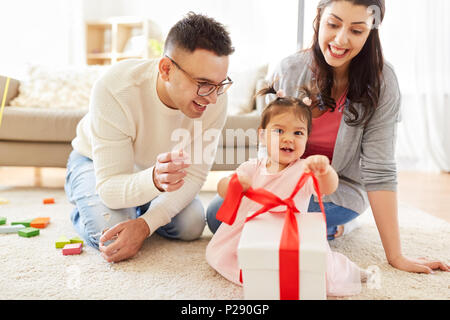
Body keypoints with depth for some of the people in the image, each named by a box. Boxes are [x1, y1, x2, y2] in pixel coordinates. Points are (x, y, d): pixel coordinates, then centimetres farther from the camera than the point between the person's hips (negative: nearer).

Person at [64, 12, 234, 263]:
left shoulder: (214, 100, -28)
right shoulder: (115, 89, -39)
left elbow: (195, 175, -22)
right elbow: (110, 187, -38)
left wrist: (146, 224, -35)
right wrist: (154, 180, -61)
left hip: (157, 168, 4)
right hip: (97, 164, -3)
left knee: (192, 226, -16)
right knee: (109, 237, -27)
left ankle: (139, 213, 16)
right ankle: (83, 213, 10)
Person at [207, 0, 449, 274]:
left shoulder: (381, 82, -20)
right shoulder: (288, 70, -13)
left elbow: (379, 172, -20)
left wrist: (396, 256, -21)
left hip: (339, 191, -4)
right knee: (218, 215, -9)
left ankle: (334, 225, 5)